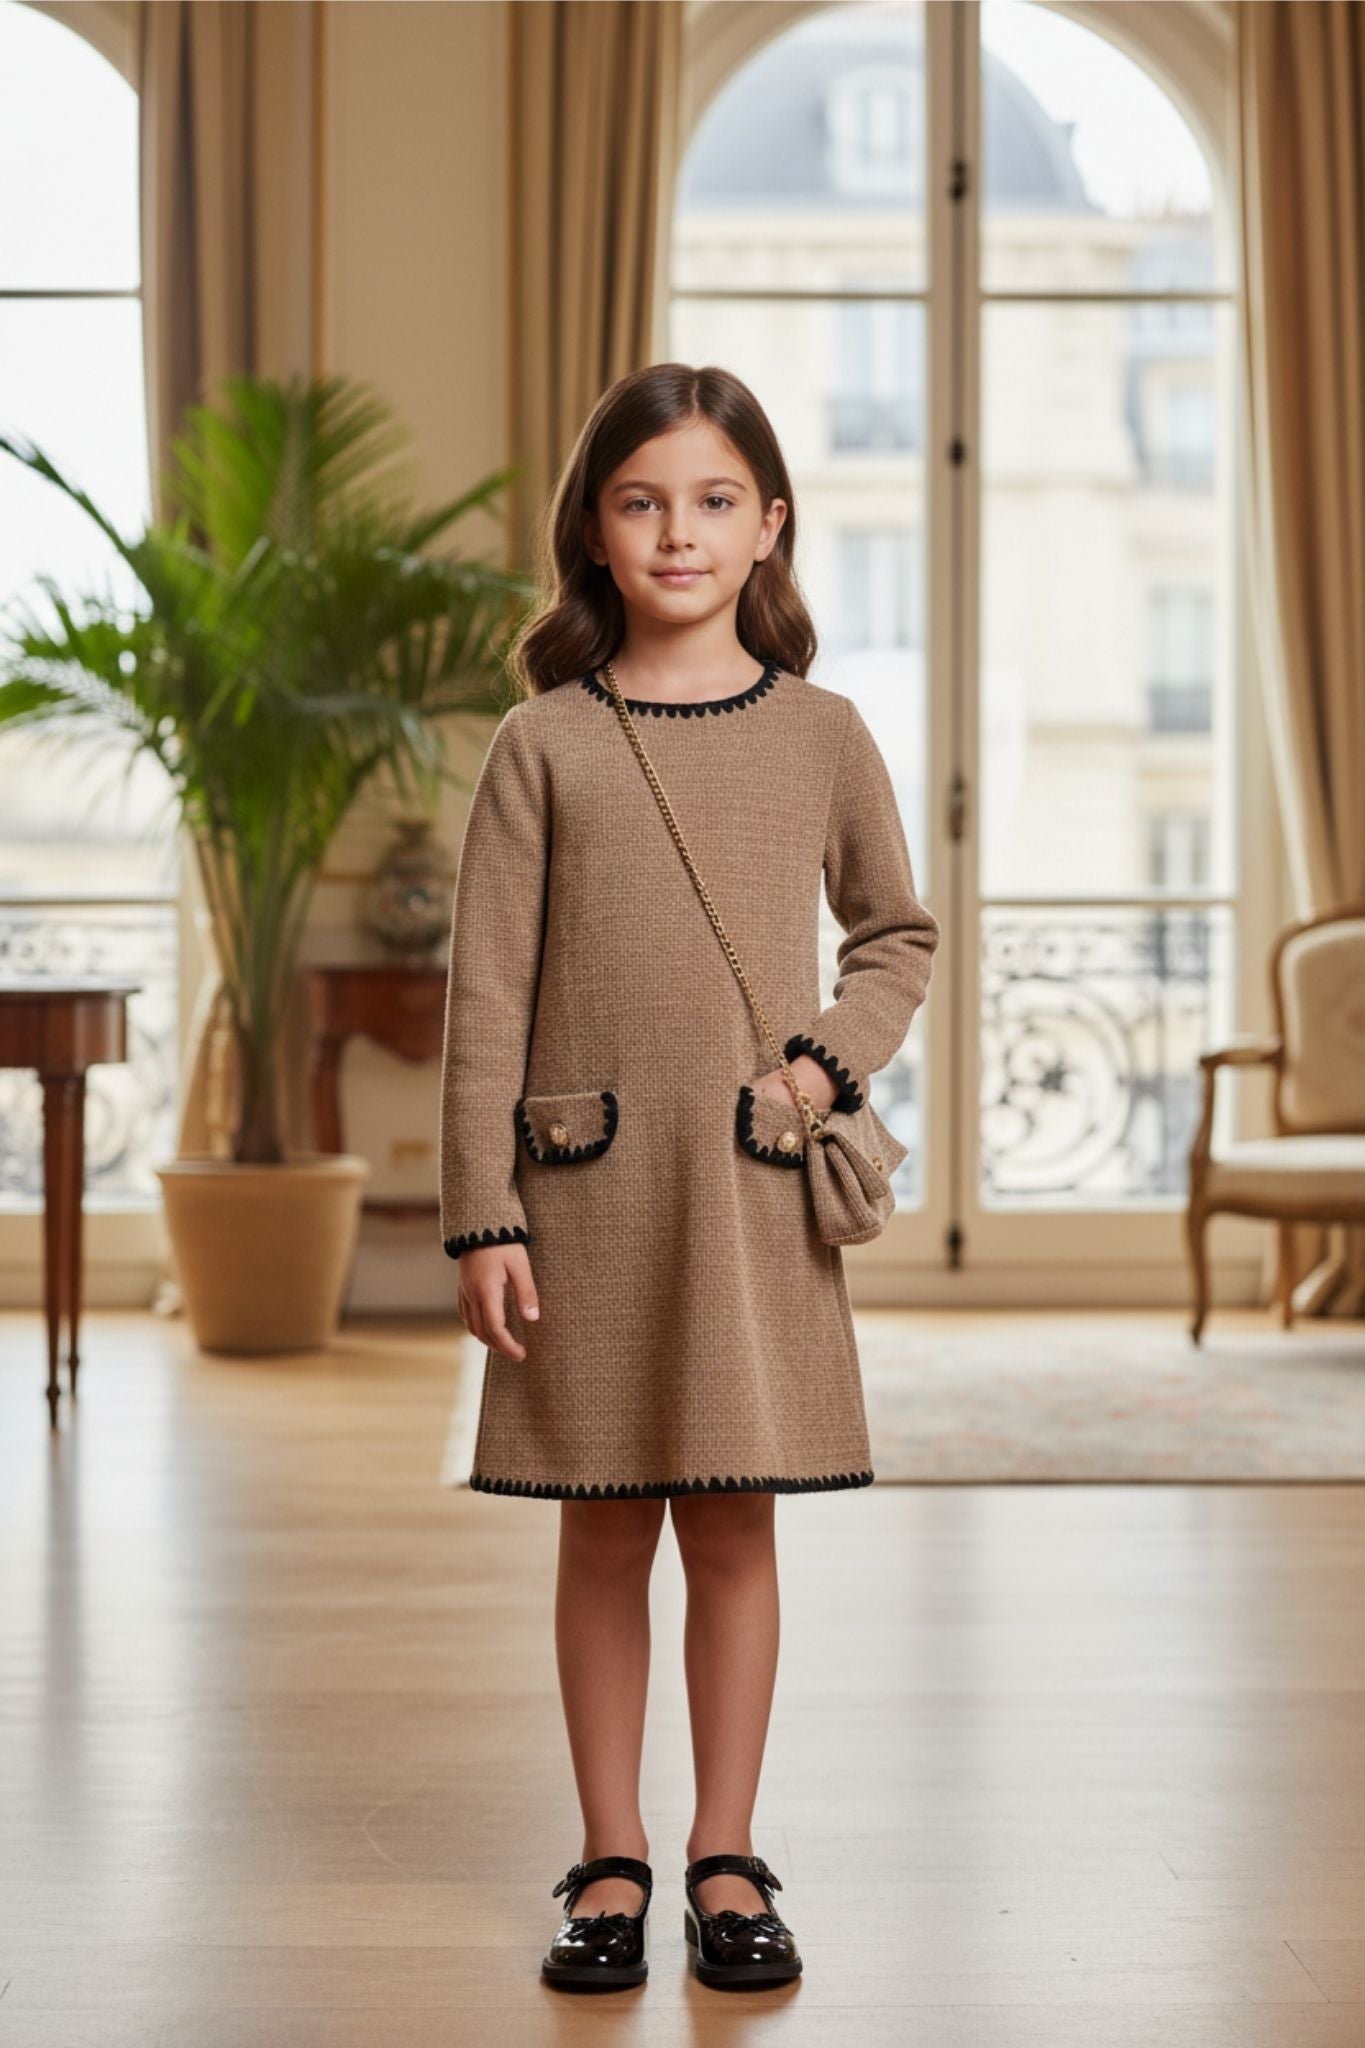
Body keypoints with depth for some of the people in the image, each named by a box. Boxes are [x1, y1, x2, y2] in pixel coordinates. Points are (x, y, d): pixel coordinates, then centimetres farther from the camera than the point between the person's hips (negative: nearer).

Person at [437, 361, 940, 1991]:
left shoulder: (821, 734, 4)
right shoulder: (542, 745, 0)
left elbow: (897, 933, 17)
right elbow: (485, 998, -1)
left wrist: (834, 1058, -1)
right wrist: (481, 1217, -5)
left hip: (758, 1185, 1)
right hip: (586, 1184, 0)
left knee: (735, 1527, 6)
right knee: (603, 1533, 7)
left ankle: (726, 1859, 20)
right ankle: (611, 1865, 20)